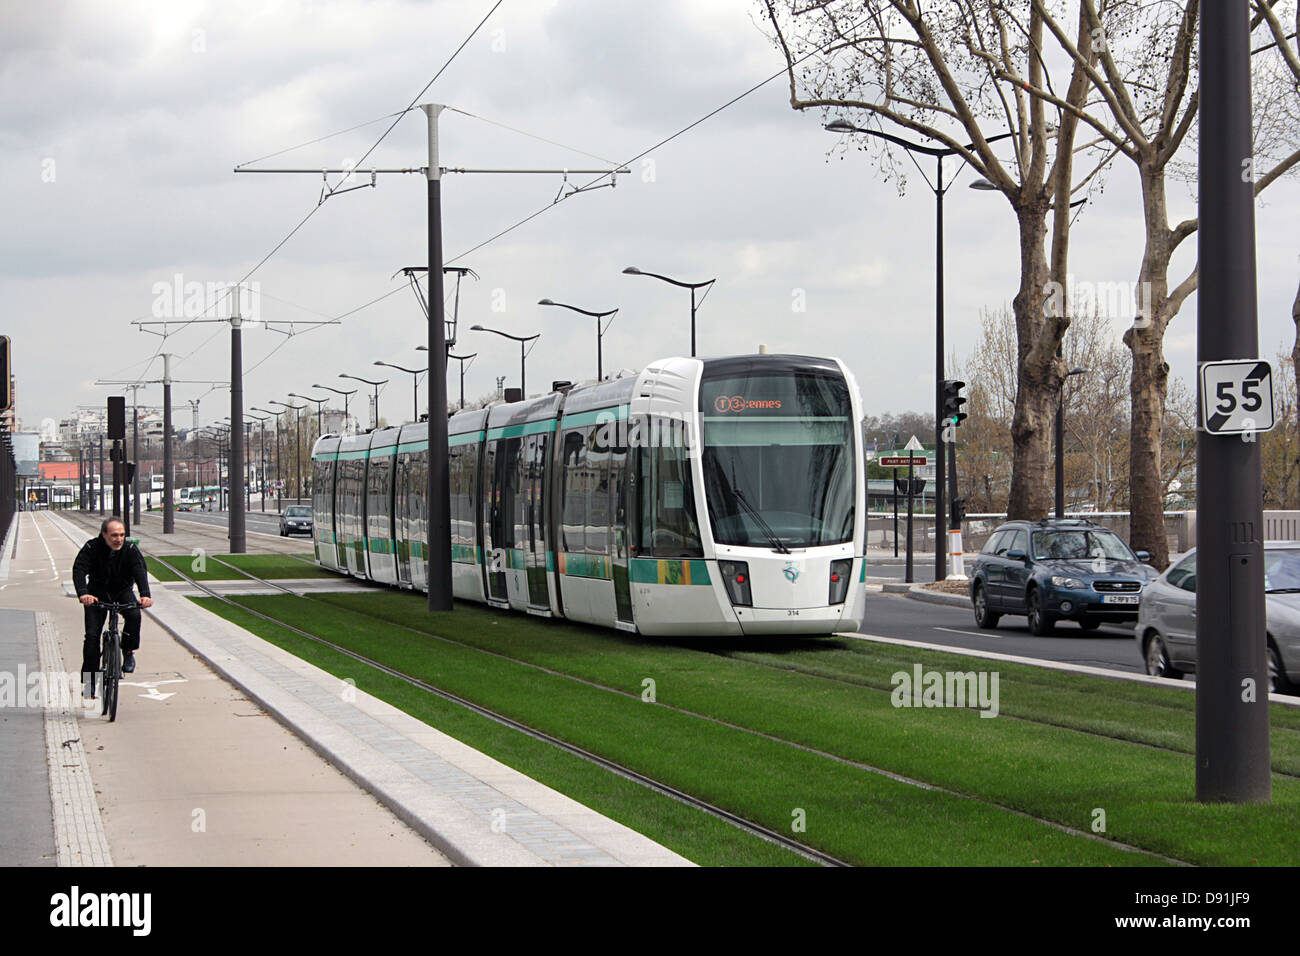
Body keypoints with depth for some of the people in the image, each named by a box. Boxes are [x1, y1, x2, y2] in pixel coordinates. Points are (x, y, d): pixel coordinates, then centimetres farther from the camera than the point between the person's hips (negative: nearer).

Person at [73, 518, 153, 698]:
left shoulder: (130, 550, -17)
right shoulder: (92, 548, -19)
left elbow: (140, 571, -29)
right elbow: (79, 570, -31)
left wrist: (145, 595, -48)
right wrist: (83, 594, -50)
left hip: (122, 591, 0)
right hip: (97, 593, 0)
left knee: (134, 615, -30)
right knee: (92, 634, -11)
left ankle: (128, 651, -6)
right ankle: (90, 681, -3)